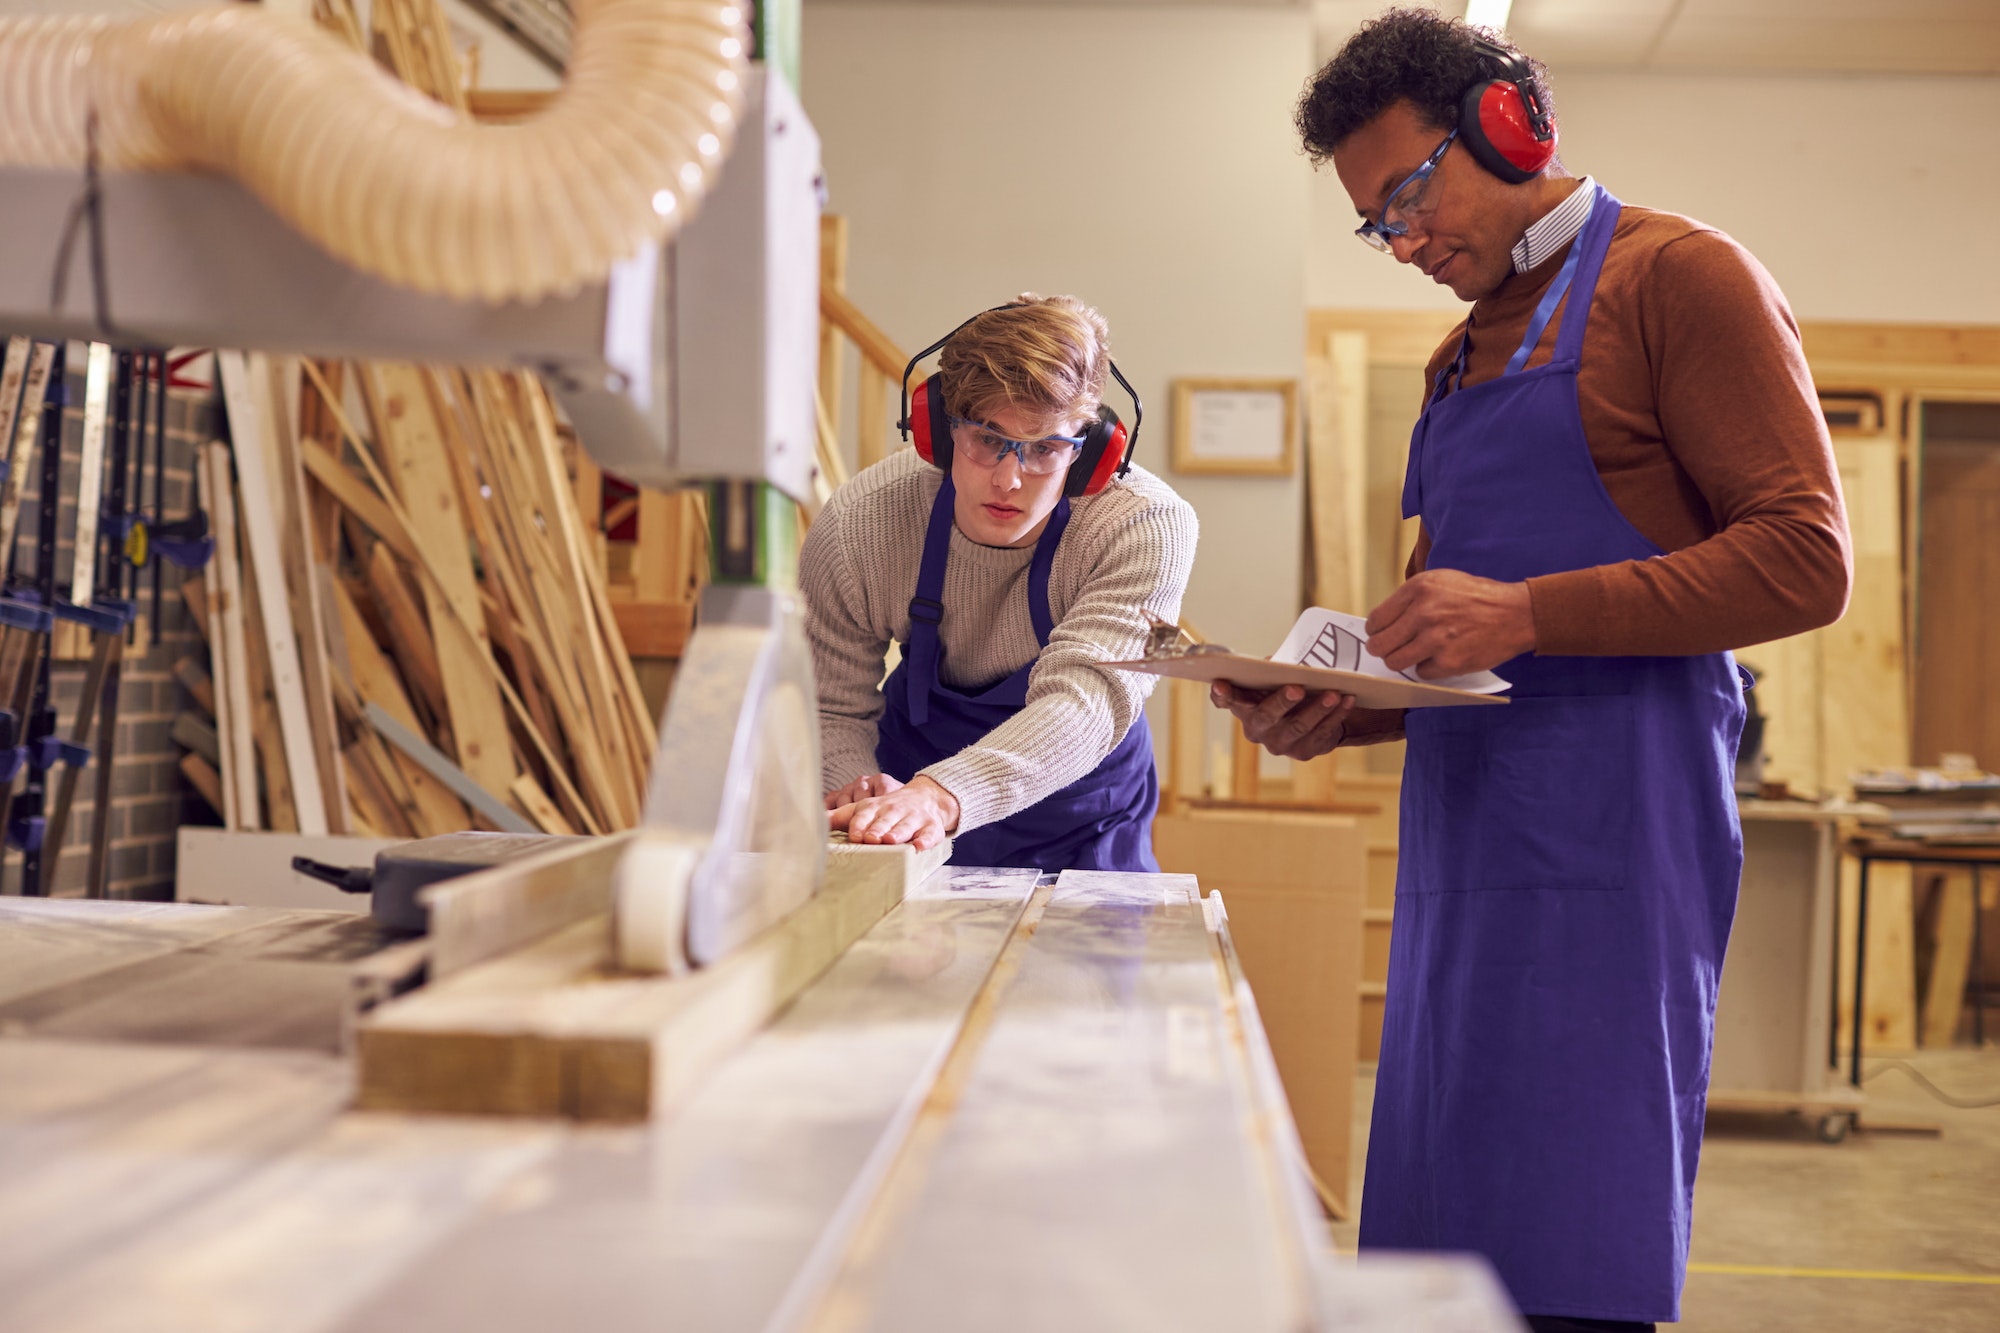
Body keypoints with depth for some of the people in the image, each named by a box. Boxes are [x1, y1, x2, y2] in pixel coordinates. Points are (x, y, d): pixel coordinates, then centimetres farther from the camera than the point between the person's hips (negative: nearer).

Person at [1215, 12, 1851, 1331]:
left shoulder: (1680, 276, -1)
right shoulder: (1463, 357, 23)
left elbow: (1807, 559, -10)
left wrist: (1528, 615, -17)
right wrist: (1336, 715, 9)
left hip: (1610, 829, -8)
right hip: (1467, 830, 8)